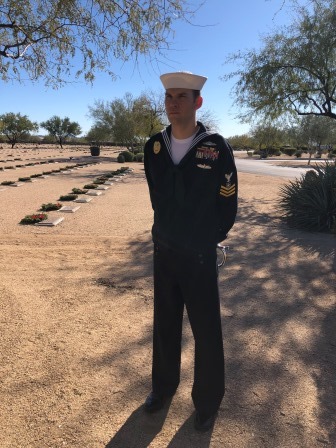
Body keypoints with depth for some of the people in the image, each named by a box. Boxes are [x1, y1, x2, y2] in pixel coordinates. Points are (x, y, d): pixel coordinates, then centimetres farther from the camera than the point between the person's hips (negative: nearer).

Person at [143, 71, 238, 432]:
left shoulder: (216, 148, -14)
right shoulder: (154, 147, -1)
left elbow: (227, 206, -5)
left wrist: (205, 241, 4)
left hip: (200, 256, -4)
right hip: (163, 251, 4)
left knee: (206, 331, 10)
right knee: (165, 324, 19)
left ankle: (207, 400, 33)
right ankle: (164, 385, 42)